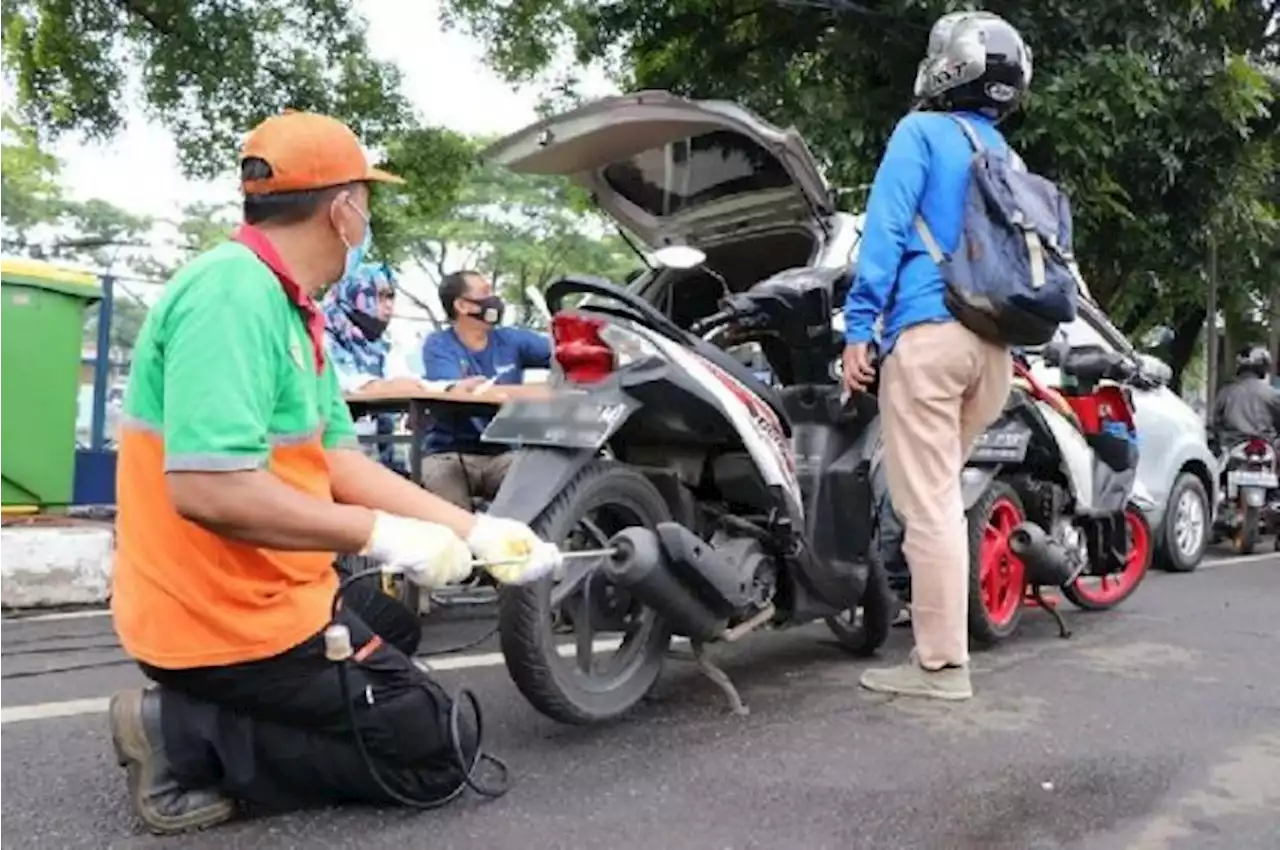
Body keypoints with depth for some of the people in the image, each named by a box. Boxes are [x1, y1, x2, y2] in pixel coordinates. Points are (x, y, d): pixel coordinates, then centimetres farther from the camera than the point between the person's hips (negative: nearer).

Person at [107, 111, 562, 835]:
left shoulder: (285, 304, 8)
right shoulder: (233, 293, -22)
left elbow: (340, 461, 7)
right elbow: (207, 488, -32)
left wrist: (479, 531, 4)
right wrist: (381, 533, -24)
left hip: (251, 593, 9)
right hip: (234, 619, -9)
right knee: (438, 750, 1)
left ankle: (204, 709, 15)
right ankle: (188, 736, -2)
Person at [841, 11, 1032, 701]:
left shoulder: (921, 132, 4)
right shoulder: (1008, 159, 25)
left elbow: (885, 228, -8)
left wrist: (859, 325, -11)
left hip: (928, 333, -7)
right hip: (994, 344, 8)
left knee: (927, 502, -6)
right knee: (942, 493, 18)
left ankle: (942, 663, -3)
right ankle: (938, 638, 25)